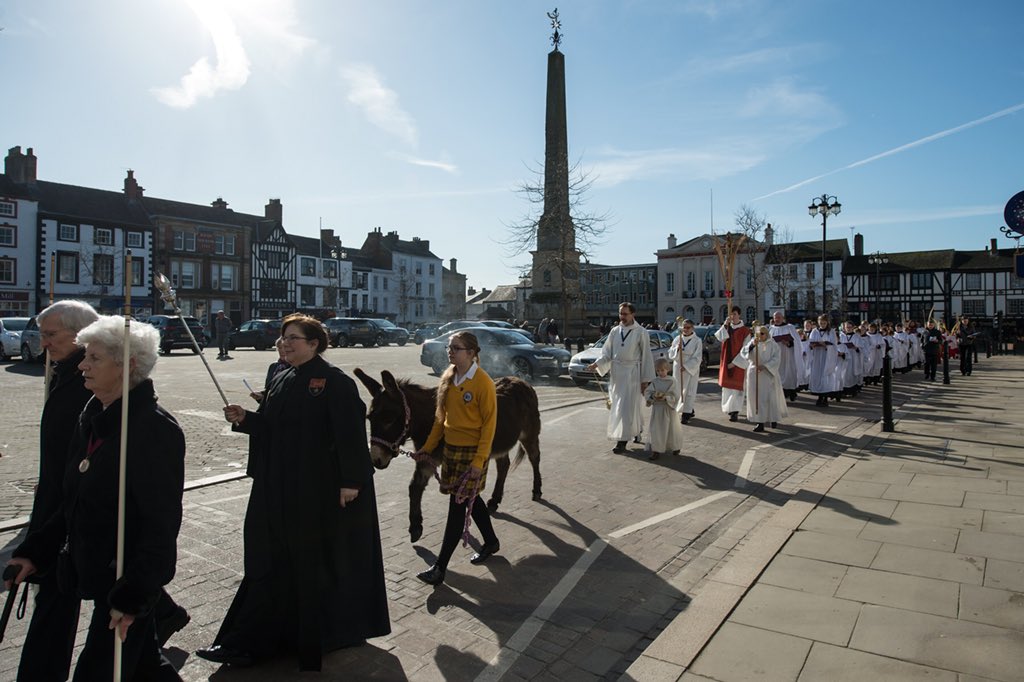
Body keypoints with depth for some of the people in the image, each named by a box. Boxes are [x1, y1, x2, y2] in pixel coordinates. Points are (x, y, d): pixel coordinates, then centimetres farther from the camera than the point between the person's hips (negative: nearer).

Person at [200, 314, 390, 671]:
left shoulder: (335, 382, -13)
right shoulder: (282, 381, 10)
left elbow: (351, 434, -17)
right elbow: (270, 426, 16)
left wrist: (350, 481, -20)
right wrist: (244, 418, -3)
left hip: (321, 490, -7)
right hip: (279, 488, 7)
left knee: (320, 558, 6)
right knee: (271, 560, 12)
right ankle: (248, 641, 26)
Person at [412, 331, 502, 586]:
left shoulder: (483, 382, -16)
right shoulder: (448, 378, 5)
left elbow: (489, 424, -16)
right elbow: (441, 417, 11)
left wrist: (479, 460, -19)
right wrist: (428, 447, 9)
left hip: (472, 452, -7)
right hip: (450, 448, 7)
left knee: (458, 505, -2)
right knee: (470, 499, 18)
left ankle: (440, 567, 5)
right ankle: (491, 542, 39)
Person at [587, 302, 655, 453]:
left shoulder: (641, 332, -6)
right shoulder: (614, 331, 7)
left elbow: (646, 356, -4)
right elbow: (607, 353, 7)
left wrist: (645, 379, -6)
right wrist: (596, 364, -12)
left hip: (632, 374, -5)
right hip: (615, 374, 5)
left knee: (626, 408, -6)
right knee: (616, 406, 12)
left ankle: (622, 440, 0)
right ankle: (637, 428, 34)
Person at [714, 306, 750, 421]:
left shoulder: (745, 331, -6)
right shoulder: (726, 327, 8)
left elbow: (745, 350, -8)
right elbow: (720, 337, -10)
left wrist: (734, 362, -13)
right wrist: (725, 324, -20)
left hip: (738, 363, -4)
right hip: (726, 362, 4)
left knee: (736, 386, -5)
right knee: (727, 385, 10)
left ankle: (735, 411, -3)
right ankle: (729, 408, 23)